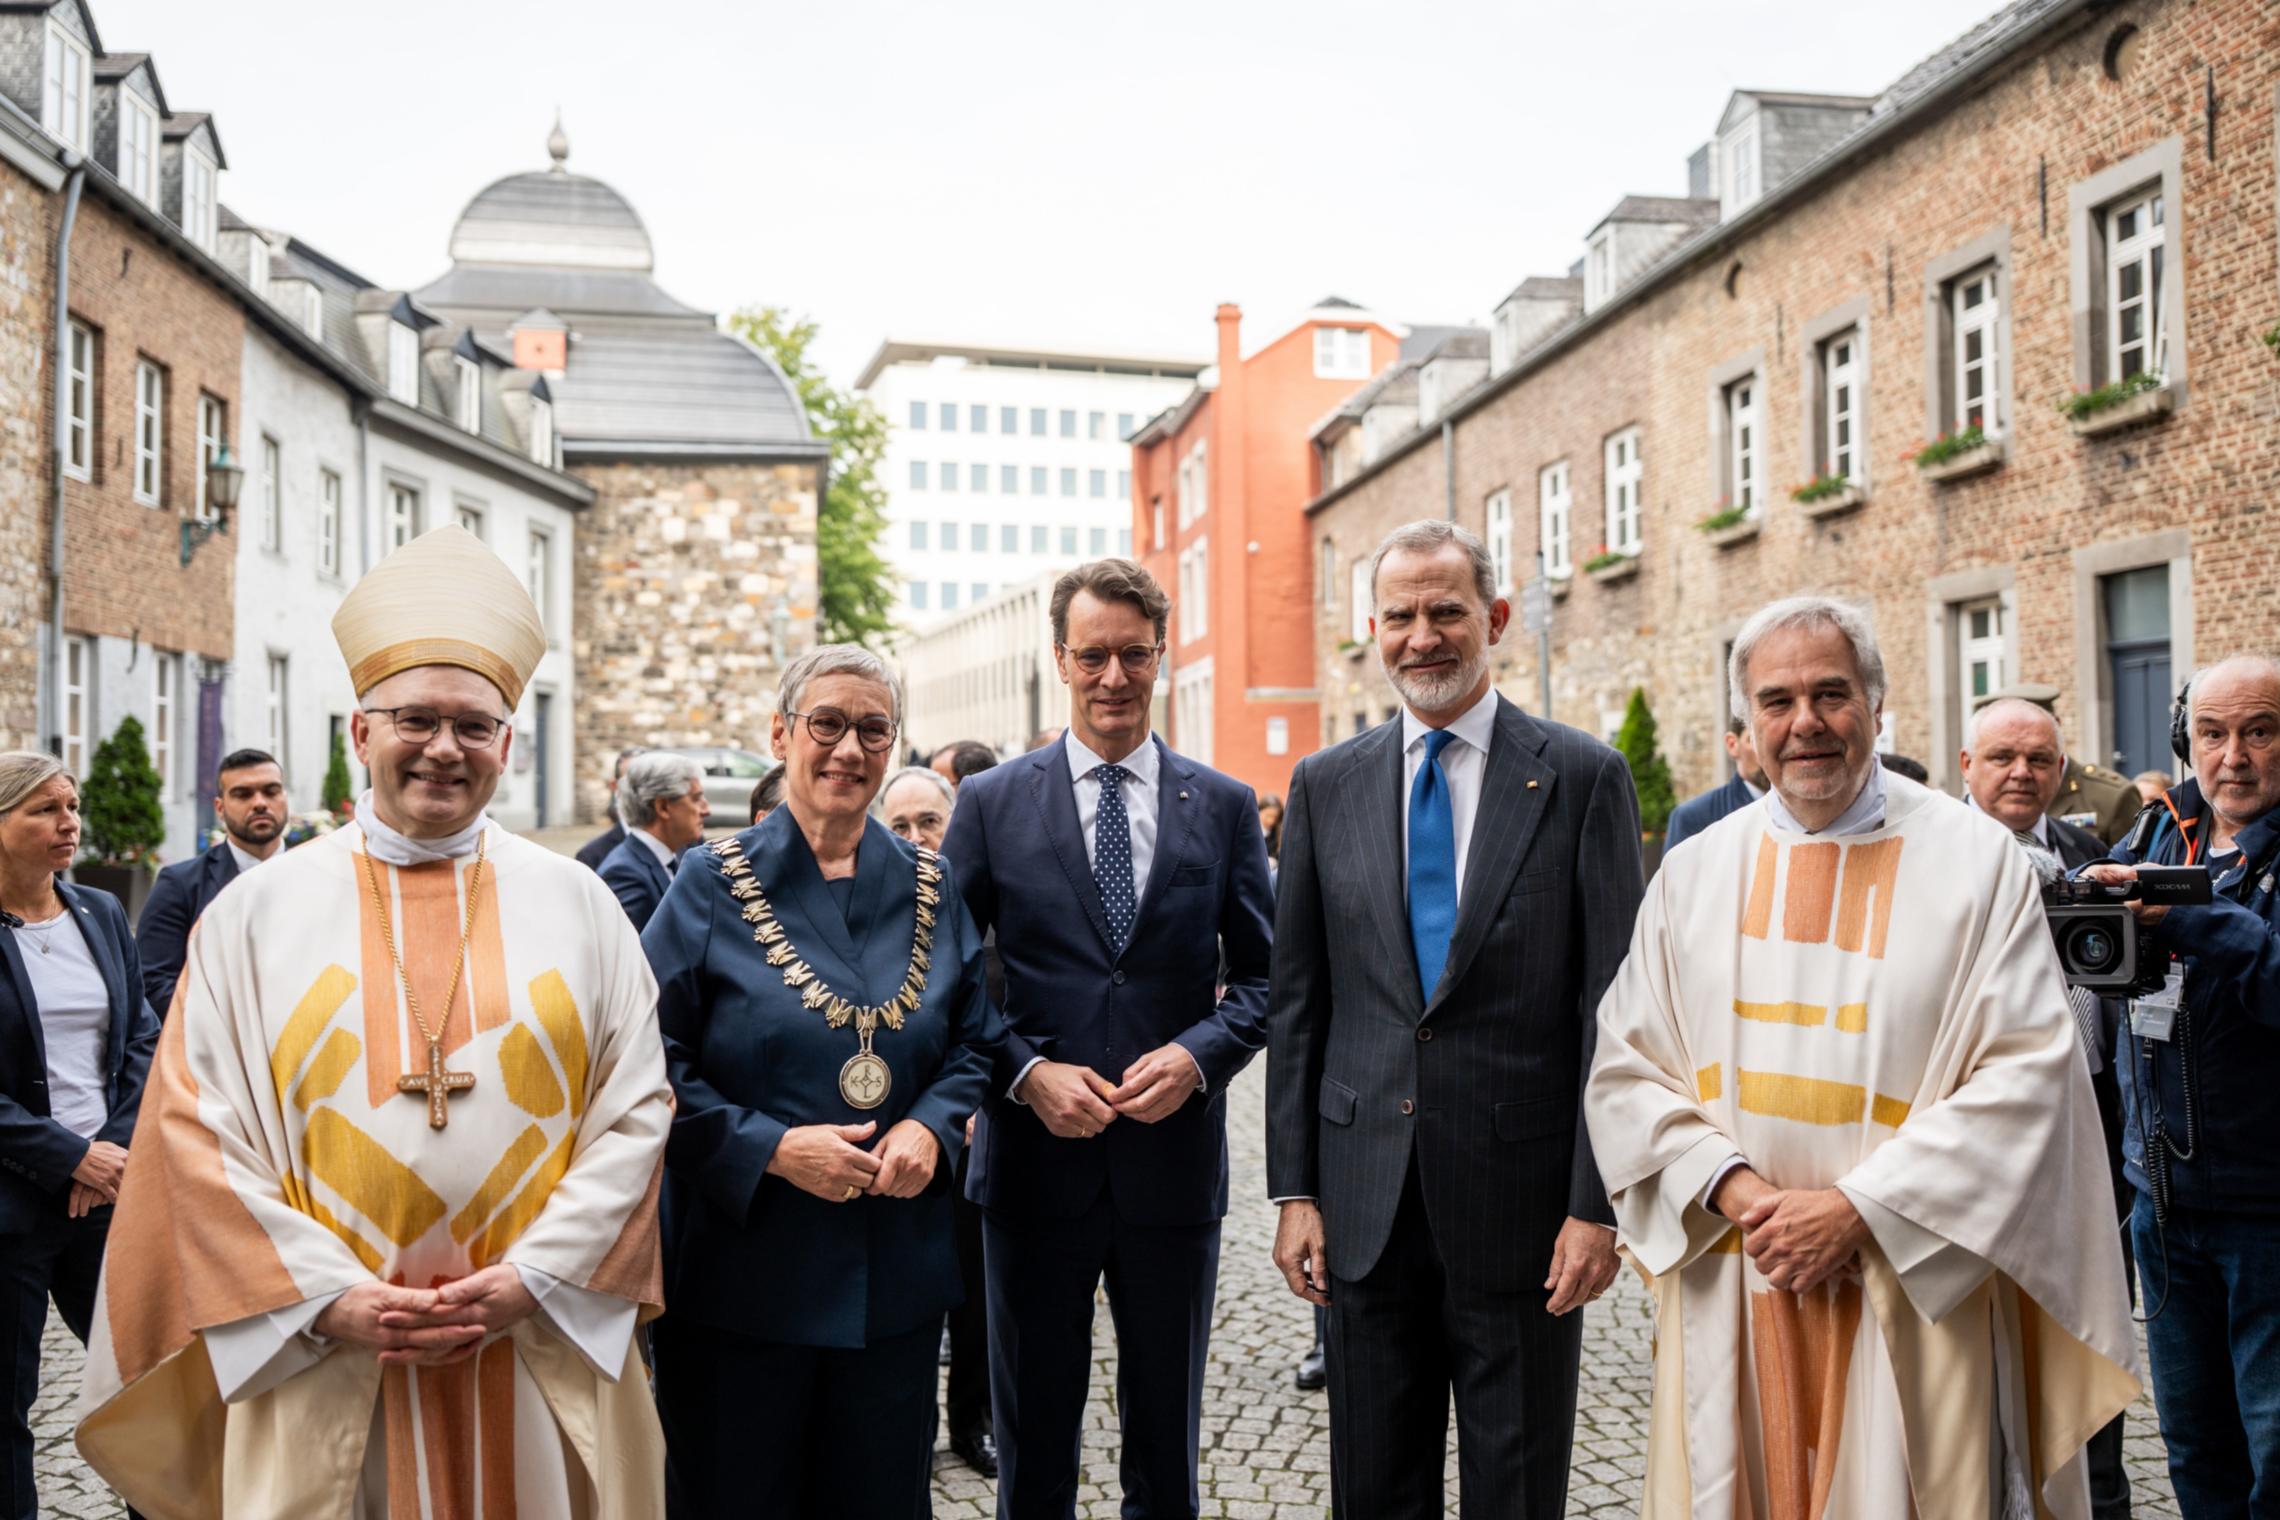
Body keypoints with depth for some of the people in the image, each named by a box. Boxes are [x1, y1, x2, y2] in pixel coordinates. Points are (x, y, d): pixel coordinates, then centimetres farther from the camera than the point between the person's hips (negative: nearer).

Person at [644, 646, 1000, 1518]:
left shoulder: (929, 889, 6)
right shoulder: (715, 883, -4)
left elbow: (974, 1044, 10)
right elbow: (655, 1061, -6)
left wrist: (931, 1127, -9)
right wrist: (769, 1147, -17)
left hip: (894, 1272, 3)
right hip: (745, 1264, -3)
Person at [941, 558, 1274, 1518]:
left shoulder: (1225, 808, 4)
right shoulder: (990, 804, 1)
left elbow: (1263, 978, 6)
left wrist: (1196, 1055, -12)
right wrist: (1027, 1072, -14)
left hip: (1174, 1162, 1)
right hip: (1035, 1162, -1)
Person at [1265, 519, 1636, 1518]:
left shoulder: (1583, 778, -3)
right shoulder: (1326, 786, 6)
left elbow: (1614, 1009, -5)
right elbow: (1296, 1001, 7)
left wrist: (1598, 1205, -9)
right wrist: (1293, 1189, 3)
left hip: (1524, 1195, -2)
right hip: (1368, 1204, 3)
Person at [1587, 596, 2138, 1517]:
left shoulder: (1977, 862, -2)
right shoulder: (1694, 874, 6)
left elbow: (2027, 1071, -9)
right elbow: (1627, 1069, 3)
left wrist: (1859, 1208, -15)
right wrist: (1735, 1190, -12)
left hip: (1915, 1295, -2)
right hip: (1731, 1293, 2)